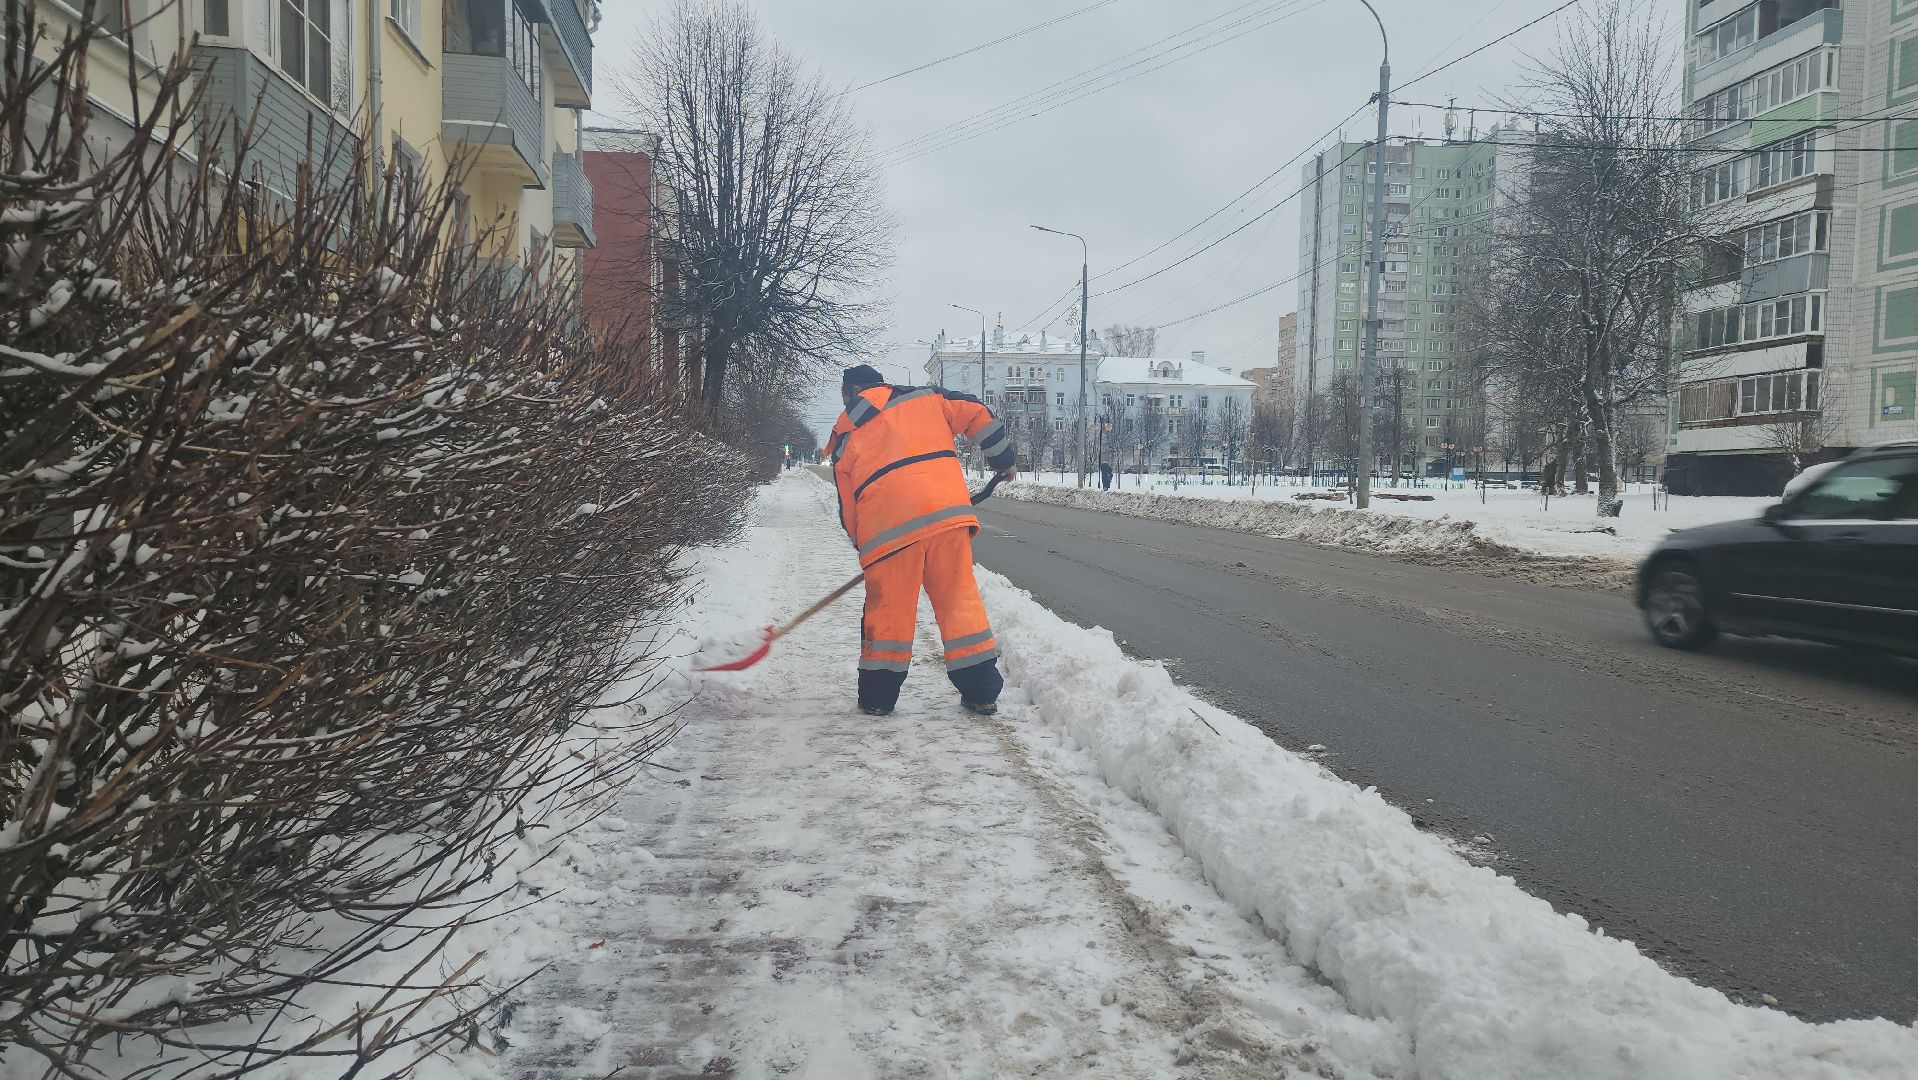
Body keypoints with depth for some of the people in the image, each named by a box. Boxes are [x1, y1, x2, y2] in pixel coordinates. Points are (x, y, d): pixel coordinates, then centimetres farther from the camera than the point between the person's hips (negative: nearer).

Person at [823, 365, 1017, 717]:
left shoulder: (845, 436, 18)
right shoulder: (926, 397, 20)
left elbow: (848, 510, 18)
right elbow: (978, 415, 11)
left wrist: (865, 546, 31)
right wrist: (1004, 462, 23)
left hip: (888, 525, -1)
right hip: (947, 512, 1)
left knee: (887, 608, 11)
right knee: (960, 598, 9)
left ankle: (877, 696, 19)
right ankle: (982, 692, 11)